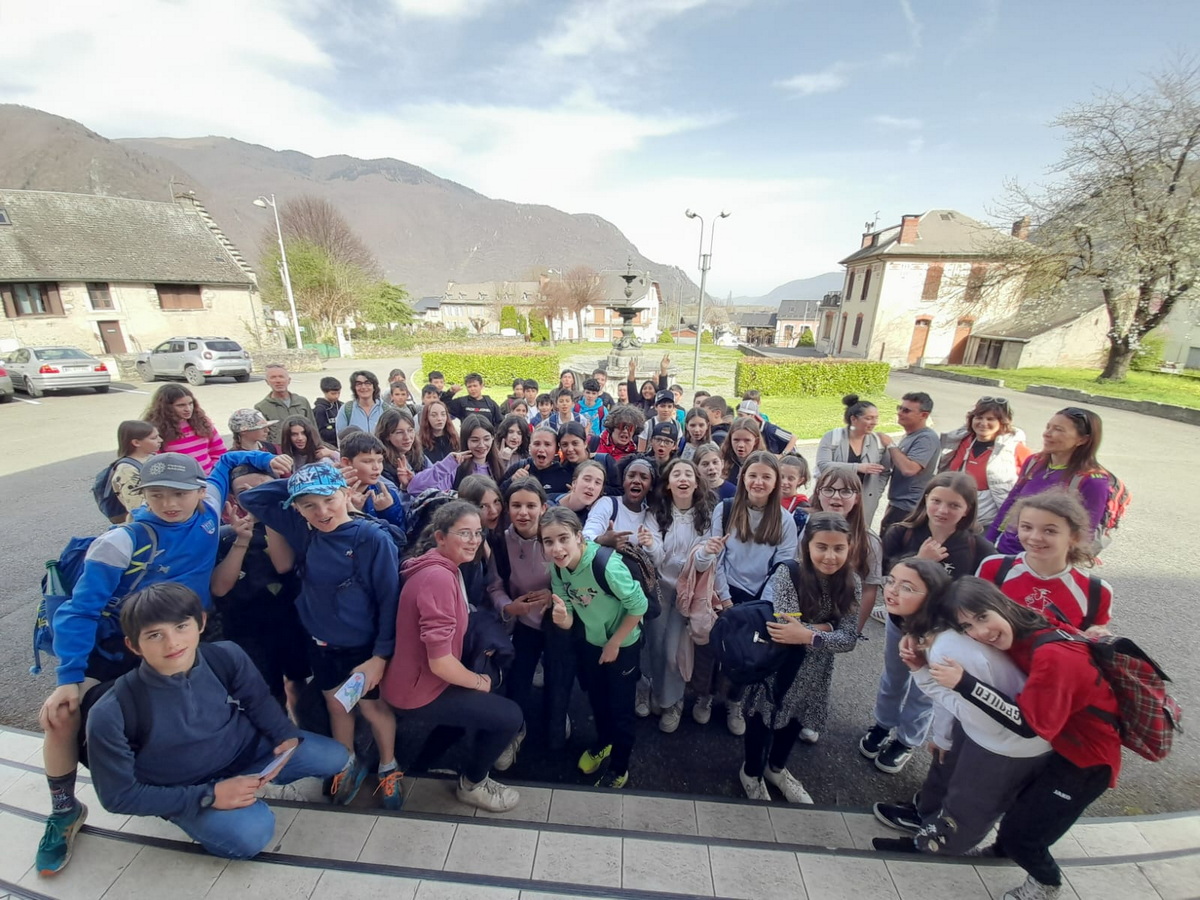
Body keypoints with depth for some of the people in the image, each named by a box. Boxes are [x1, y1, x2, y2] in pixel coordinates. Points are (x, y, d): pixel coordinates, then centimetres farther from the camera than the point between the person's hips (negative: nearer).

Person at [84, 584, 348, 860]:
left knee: (333, 757, -4)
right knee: (251, 834, -28)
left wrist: (286, 736, -18)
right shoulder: (111, 714, -27)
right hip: (187, 792, -3)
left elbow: (259, 702, -2)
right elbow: (118, 796, -16)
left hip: (247, 749, 3)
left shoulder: (227, 656, -21)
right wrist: (208, 796, -24)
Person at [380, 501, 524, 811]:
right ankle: (472, 783, 18)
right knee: (510, 716, -6)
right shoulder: (439, 577, -28)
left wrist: (477, 678, 6)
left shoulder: (441, 569, 3)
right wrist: (480, 682, -13)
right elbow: (440, 662, -29)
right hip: (417, 692, -9)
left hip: (416, 680, 10)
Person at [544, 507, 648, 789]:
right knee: (596, 699, 26)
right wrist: (561, 617, -36)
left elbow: (638, 605, -26)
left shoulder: (605, 564, -36)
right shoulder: (558, 569, -17)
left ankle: (619, 768, 39)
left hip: (623, 644, -5)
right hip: (590, 642, 6)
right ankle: (602, 742, 55)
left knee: (620, 707, 12)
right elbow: (569, 622, -11)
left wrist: (614, 644, -16)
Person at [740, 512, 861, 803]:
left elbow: (849, 639, -16)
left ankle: (776, 768, 57)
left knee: (795, 721, 27)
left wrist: (807, 635, -32)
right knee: (763, 720, 18)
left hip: (815, 675, 5)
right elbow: (775, 625, -34)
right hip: (776, 668, -4)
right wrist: (825, 627, -24)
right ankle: (751, 772, 49)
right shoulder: (785, 575, -27)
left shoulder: (851, 584, -13)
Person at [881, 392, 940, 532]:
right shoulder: (909, 435, 13)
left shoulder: (927, 438, -19)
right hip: (897, 503, 10)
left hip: (908, 508, -10)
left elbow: (908, 469, -30)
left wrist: (890, 444, -19)